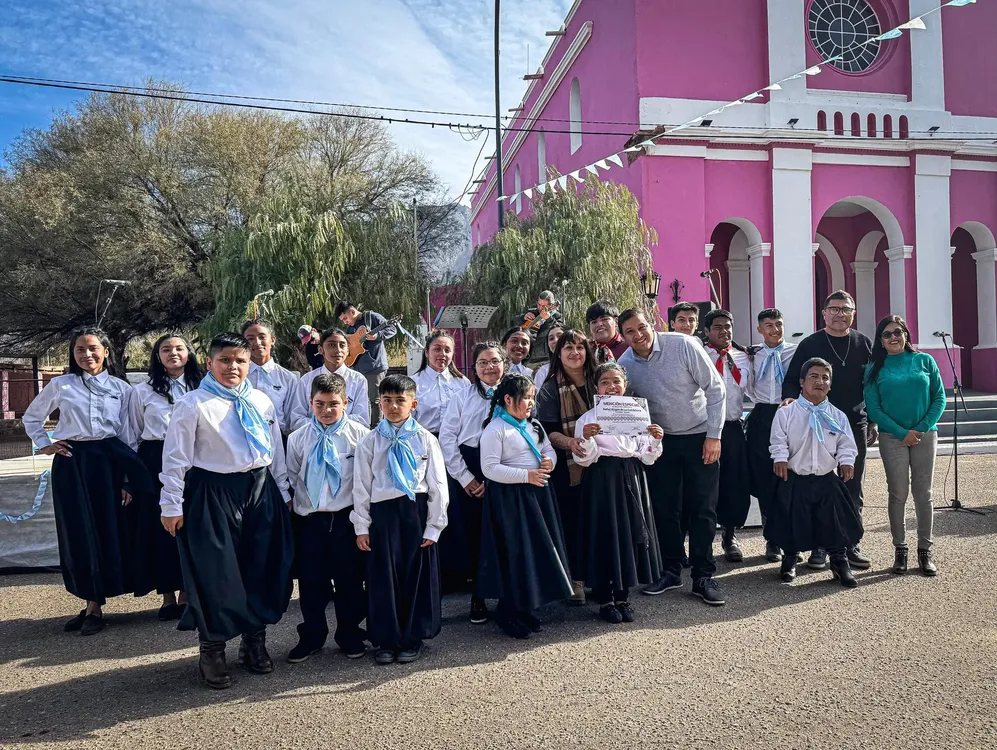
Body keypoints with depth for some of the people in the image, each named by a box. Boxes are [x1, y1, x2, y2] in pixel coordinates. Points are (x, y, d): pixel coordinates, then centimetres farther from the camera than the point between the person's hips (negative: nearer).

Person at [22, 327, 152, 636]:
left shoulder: (122, 389, 4)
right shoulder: (60, 385, 5)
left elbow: (128, 435, 5)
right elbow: (31, 417, 19)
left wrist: (131, 480, 1)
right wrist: (45, 445, 4)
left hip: (107, 462, 0)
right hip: (71, 463, 0)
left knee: (107, 531, 1)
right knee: (77, 533, 2)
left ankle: (95, 606, 12)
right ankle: (90, 602, 14)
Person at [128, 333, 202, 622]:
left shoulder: (201, 389, 5)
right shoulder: (142, 391, 5)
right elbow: (132, 436, 8)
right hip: (155, 465, 0)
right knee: (160, 527, 3)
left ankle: (187, 592, 15)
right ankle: (168, 594, 15)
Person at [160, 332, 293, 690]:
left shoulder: (261, 401, 8)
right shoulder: (194, 404, -7)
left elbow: (276, 450, 13)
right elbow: (176, 457, -7)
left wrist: (282, 493, 14)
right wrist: (172, 505, -8)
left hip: (261, 490, 5)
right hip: (212, 493, -5)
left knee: (262, 568, 10)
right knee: (215, 573, 0)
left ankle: (255, 641, 29)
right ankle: (212, 650, 18)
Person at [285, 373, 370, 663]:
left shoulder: (360, 435, -6)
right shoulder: (298, 438, 1)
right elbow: (291, 478, 10)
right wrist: (294, 508, 6)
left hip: (346, 517, -2)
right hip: (309, 519, 2)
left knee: (349, 579, 10)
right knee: (310, 580, 11)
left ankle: (349, 635, 28)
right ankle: (311, 636, 30)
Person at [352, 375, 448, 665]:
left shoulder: (425, 439, 0)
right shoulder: (370, 442, 3)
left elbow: (438, 485, 1)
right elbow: (361, 486, 5)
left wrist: (433, 526, -3)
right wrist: (361, 527, 1)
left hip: (417, 511, 0)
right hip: (382, 513, 1)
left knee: (417, 574, 7)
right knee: (383, 576, 6)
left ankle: (413, 637, 23)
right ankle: (386, 639, 22)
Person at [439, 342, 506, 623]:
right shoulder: (462, 396, 6)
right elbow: (447, 436, 2)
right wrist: (465, 477, -5)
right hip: (466, 473, 1)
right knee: (470, 533, 1)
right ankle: (478, 597, 16)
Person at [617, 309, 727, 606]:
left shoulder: (683, 345, -17)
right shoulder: (624, 365, -7)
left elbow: (715, 388, -12)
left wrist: (714, 435, -14)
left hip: (699, 437, -3)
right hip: (660, 441, 3)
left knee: (702, 510, 0)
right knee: (664, 509, 7)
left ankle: (703, 577, 13)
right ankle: (671, 571, 24)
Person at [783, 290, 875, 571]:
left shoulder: (863, 344, 8)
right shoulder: (810, 345, 1)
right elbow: (792, 381, 2)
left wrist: (873, 422, 10)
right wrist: (790, 399, -19)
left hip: (856, 427, 3)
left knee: (853, 490, 8)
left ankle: (849, 546, 19)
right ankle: (819, 547, 10)